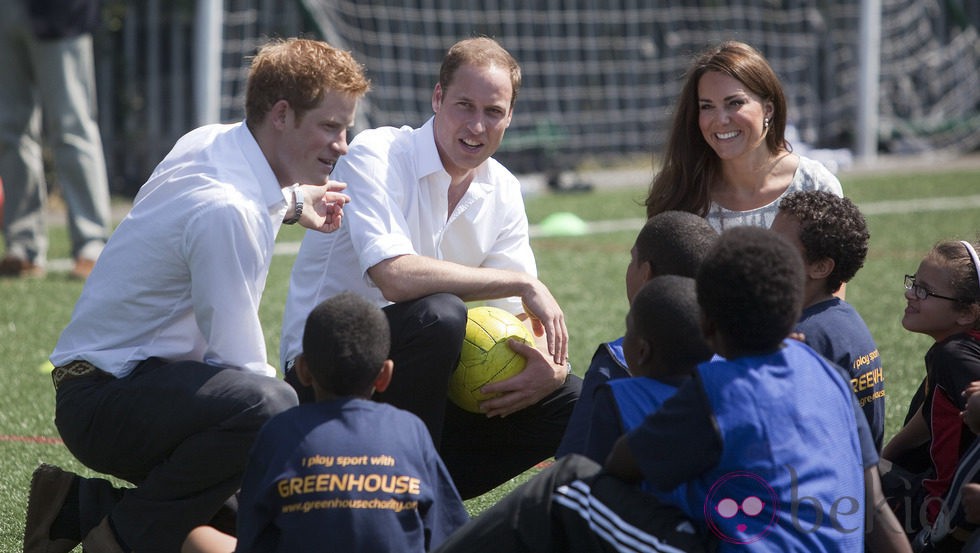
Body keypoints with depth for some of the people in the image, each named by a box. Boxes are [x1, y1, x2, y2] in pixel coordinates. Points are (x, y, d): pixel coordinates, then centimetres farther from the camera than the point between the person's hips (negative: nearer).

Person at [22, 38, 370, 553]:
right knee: (266, 404, -37)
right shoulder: (229, 211, -26)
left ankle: (83, 508, 16)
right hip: (103, 401, -11)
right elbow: (238, 360, -22)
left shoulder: (208, 140, 5)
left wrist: (289, 202, 31)